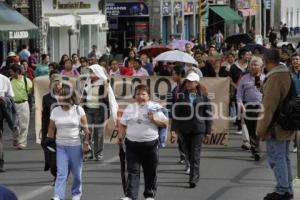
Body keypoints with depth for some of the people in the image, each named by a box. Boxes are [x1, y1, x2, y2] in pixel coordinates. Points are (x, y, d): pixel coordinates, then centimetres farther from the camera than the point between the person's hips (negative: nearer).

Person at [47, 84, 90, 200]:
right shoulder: (55, 111, 1)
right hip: (60, 146, 1)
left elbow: (85, 128, -2)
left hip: (75, 146, -1)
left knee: (76, 172, 11)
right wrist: (50, 142, 5)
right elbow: (51, 128, 8)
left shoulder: (78, 110, -4)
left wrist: (86, 142, -6)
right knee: (61, 173, -7)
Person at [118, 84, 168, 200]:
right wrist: (120, 136, -1)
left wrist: (154, 119, -14)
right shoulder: (129, 108, 9)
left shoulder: (155, 107, 2)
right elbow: (123, 124, 13)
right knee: (132, 171, -5)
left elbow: (165, 124, 2)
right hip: (132, 144, 1)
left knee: (150, 172, 9)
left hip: (150, 144, -1)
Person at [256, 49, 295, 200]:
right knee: (284, 158, 16)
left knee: (276, 158, -4)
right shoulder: (287, 75, 9)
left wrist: (262, 128, -16)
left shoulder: (274, 78, -20)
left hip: (276, 126, -9)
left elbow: (269, 106, -21)